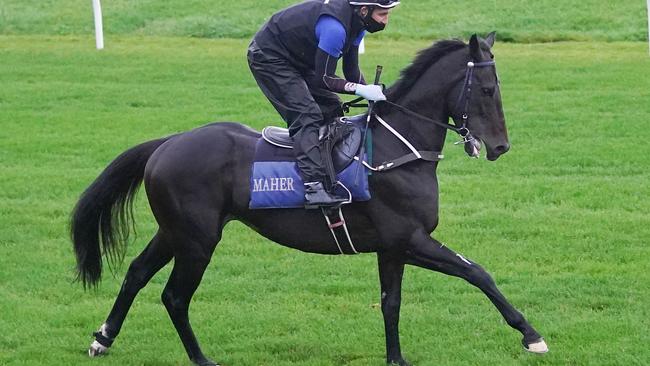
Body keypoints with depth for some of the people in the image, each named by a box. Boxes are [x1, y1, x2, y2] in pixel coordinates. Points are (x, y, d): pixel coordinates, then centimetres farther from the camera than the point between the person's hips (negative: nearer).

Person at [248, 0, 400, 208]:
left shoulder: (356, 22, -3)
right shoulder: (334, 27, -33)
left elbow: (351, 71, 4)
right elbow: (323, 80, -28)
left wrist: (372, 94, -9)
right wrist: (361, 90, -33)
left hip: (297, 61, 10)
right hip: (269, 59, -10)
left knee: (332, 111, 7)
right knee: (306, 116, -22)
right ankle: (313, 188, -33)